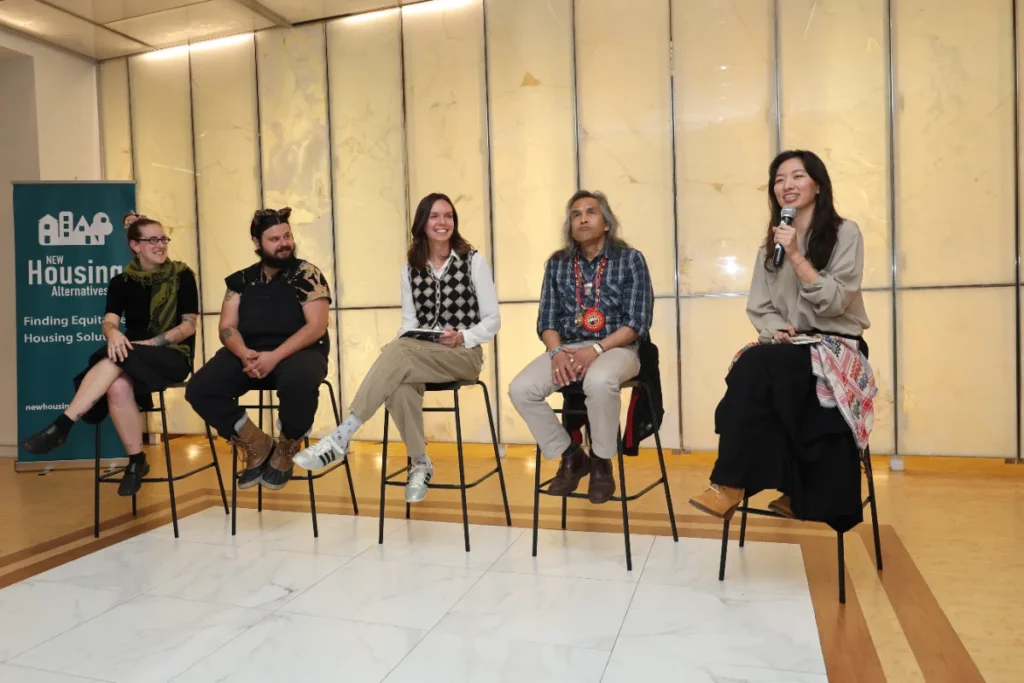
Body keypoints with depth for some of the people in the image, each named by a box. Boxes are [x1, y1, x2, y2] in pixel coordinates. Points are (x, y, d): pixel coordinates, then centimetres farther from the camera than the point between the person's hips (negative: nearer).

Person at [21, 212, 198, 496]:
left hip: (173, 356, -3)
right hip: (133, 357, 3)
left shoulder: (182, 276, 1)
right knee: (118, 386, -34)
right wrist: (113, 333, -28)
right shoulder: (121, 282, 10)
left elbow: (189, 325, -3)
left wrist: (153, 342, -18)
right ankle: (136, 462, -19)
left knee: (115, 363, -35)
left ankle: (61, 425, -29)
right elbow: (109, 322, -3)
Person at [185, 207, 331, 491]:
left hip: (297, 351, -4)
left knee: (301, 380, -39)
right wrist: (244, 354, -17)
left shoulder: (307, 274, -1)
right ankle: (257, 445, 1)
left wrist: (274, 357, -24)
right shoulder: (242, 280, 12)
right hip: (249, 353, 4)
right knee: (199, 389, -18)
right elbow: (227, 327, 7)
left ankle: (286, 449, -8)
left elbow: (316, 326, -12)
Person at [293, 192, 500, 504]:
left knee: (397, 352, -33)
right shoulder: (410, 268, 13)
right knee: (400, 384, -34)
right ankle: (420, 463, -18)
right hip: (420, 355, 3)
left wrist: (462, 337, -16)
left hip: (464, 354, -3)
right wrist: (400, 347, -11)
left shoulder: (473, 260, 2)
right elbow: (408, 323, 11)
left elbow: (493, 320, 1)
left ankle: (340, 438, -31)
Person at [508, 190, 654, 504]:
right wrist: (557, 352, -13)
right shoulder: (557, 263, 10)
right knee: (520, 389, -21)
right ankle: (570, 456, 1)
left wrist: (596, 349, -19)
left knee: (599, 381, -39)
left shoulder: (630, 259, 0)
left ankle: (601, 461, -11)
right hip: (567, 348, 4)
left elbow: (638, 322, -7)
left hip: (615, 348, -4)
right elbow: (547, 320, 8)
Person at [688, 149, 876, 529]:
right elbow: (758, 308, 10)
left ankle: (731, 482, -26)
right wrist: (776, 329, -12)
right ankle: (794, 492, -21)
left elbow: (834, 301, -11)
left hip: (837, 348, -4)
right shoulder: (771, 244, 15)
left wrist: (796, 255, -17)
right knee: (752, 368, -32)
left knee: (756, 366, -33)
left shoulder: (844, 233, 0)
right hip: (789, 349, 4)